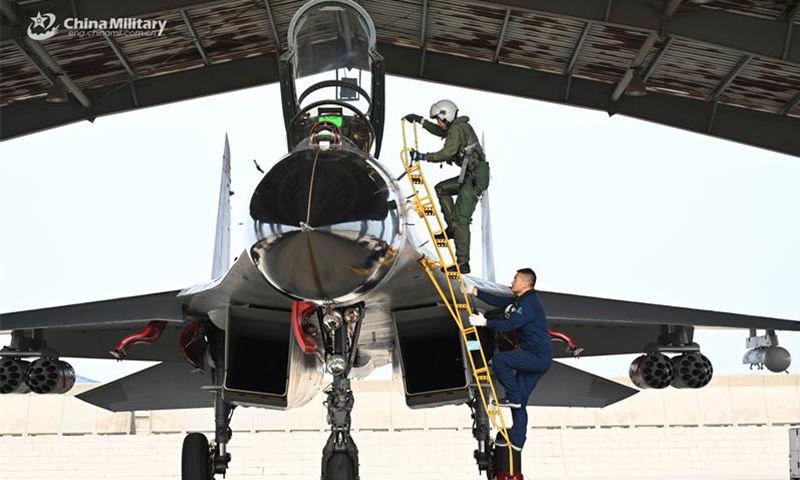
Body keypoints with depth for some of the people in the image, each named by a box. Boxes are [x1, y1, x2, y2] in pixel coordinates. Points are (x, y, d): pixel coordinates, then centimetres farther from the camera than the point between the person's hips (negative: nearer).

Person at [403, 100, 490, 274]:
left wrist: (424, 157, -16)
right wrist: (420, 120, 37)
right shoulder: (461, 126, 20)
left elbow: (447, 153, -23)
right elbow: (440, 132, 38)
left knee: (460, 219, -11)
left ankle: (463, 263, -10)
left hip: (475, 177, -10)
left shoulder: (457, 129, -11)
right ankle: (452, 228, 16)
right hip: (471, 175, 10)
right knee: (441, 188, 23)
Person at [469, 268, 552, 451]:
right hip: (536, 358, 10)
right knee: (520, 401, 9)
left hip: (539, 357, -10)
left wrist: (485, 322, -20)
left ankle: (512, 397, -7)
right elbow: (498, 301, 19)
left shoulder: (529, 304, -16)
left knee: (499, 359, -18)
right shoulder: (519, 301, 16)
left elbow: (510, 324, -24)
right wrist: (475, 292, 16)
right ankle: (516, 440, 13)